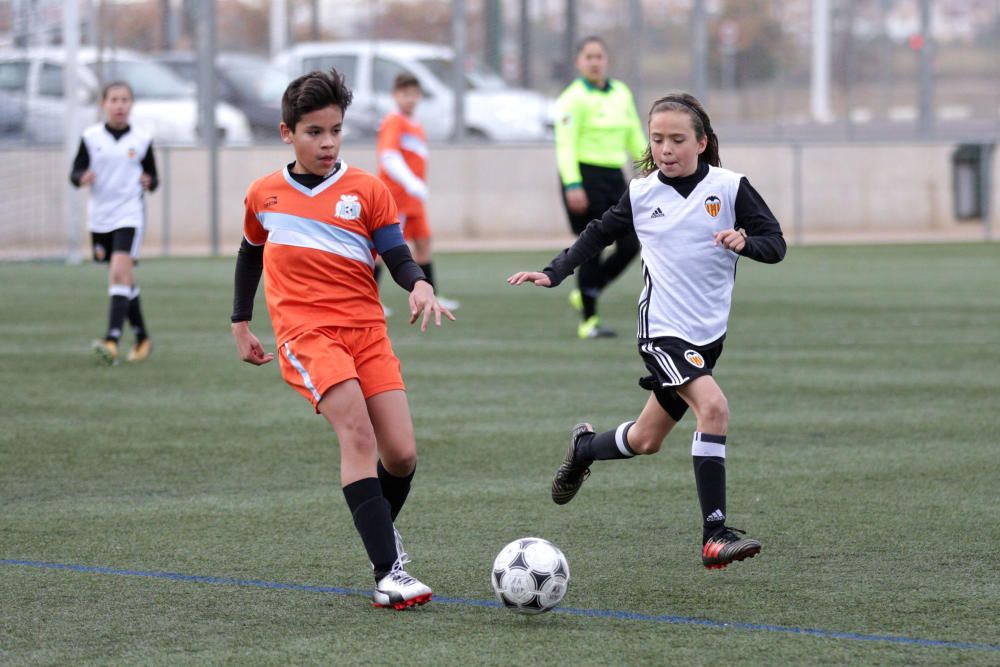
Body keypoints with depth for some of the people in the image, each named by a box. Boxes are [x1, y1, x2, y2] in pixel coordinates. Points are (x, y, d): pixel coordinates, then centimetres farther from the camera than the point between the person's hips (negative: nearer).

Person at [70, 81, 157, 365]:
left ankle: (112, 341, -27)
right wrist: (82, 178, -18)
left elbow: (152, 176, 8)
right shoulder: (91, 137, 2)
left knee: (119, 273, -19)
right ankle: (141, 337, 28)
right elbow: (75, 172, 4)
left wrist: (149, 182, -14)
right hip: (99, 215, 3)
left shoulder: (142, 139, 0)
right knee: (124, 278, 13)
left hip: (129, 215, -3)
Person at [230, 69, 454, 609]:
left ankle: (382, 529, 30)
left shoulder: (366, 190, 5)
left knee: (401, 453, -6)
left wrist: (420, 286, -21)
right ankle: (387, 573, -30)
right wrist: (240, 325, 27)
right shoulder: (264, 195, 9)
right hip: (305, 332, -2)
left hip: (366, 330, 2)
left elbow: (397, 257, 0)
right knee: (356, 430, -24)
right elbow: (250, 255, 26)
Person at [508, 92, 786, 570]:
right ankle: (715, 536, -26)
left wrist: (744, 241, -23)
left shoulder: (729, 187, -2)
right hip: (662, 328, -3)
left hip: (707, 333, 3)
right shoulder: (641, 194, 1)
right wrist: (553, 273, 7)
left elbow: (775, 244, -2)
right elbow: (599, 235, 17)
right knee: (713, 406, -26)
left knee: (646, 440, 12)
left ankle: (583, 449, 46)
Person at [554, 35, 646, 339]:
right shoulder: (574, 98, -8)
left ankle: (585, 294, 21)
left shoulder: (621, 93, 13)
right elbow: (565, 144, -16)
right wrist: (572, 186, -24)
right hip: (585, 176, -7)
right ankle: (588, 321, 3)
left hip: (614, 177, 7)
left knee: (630, 245, 1)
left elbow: (635, 138, 19)